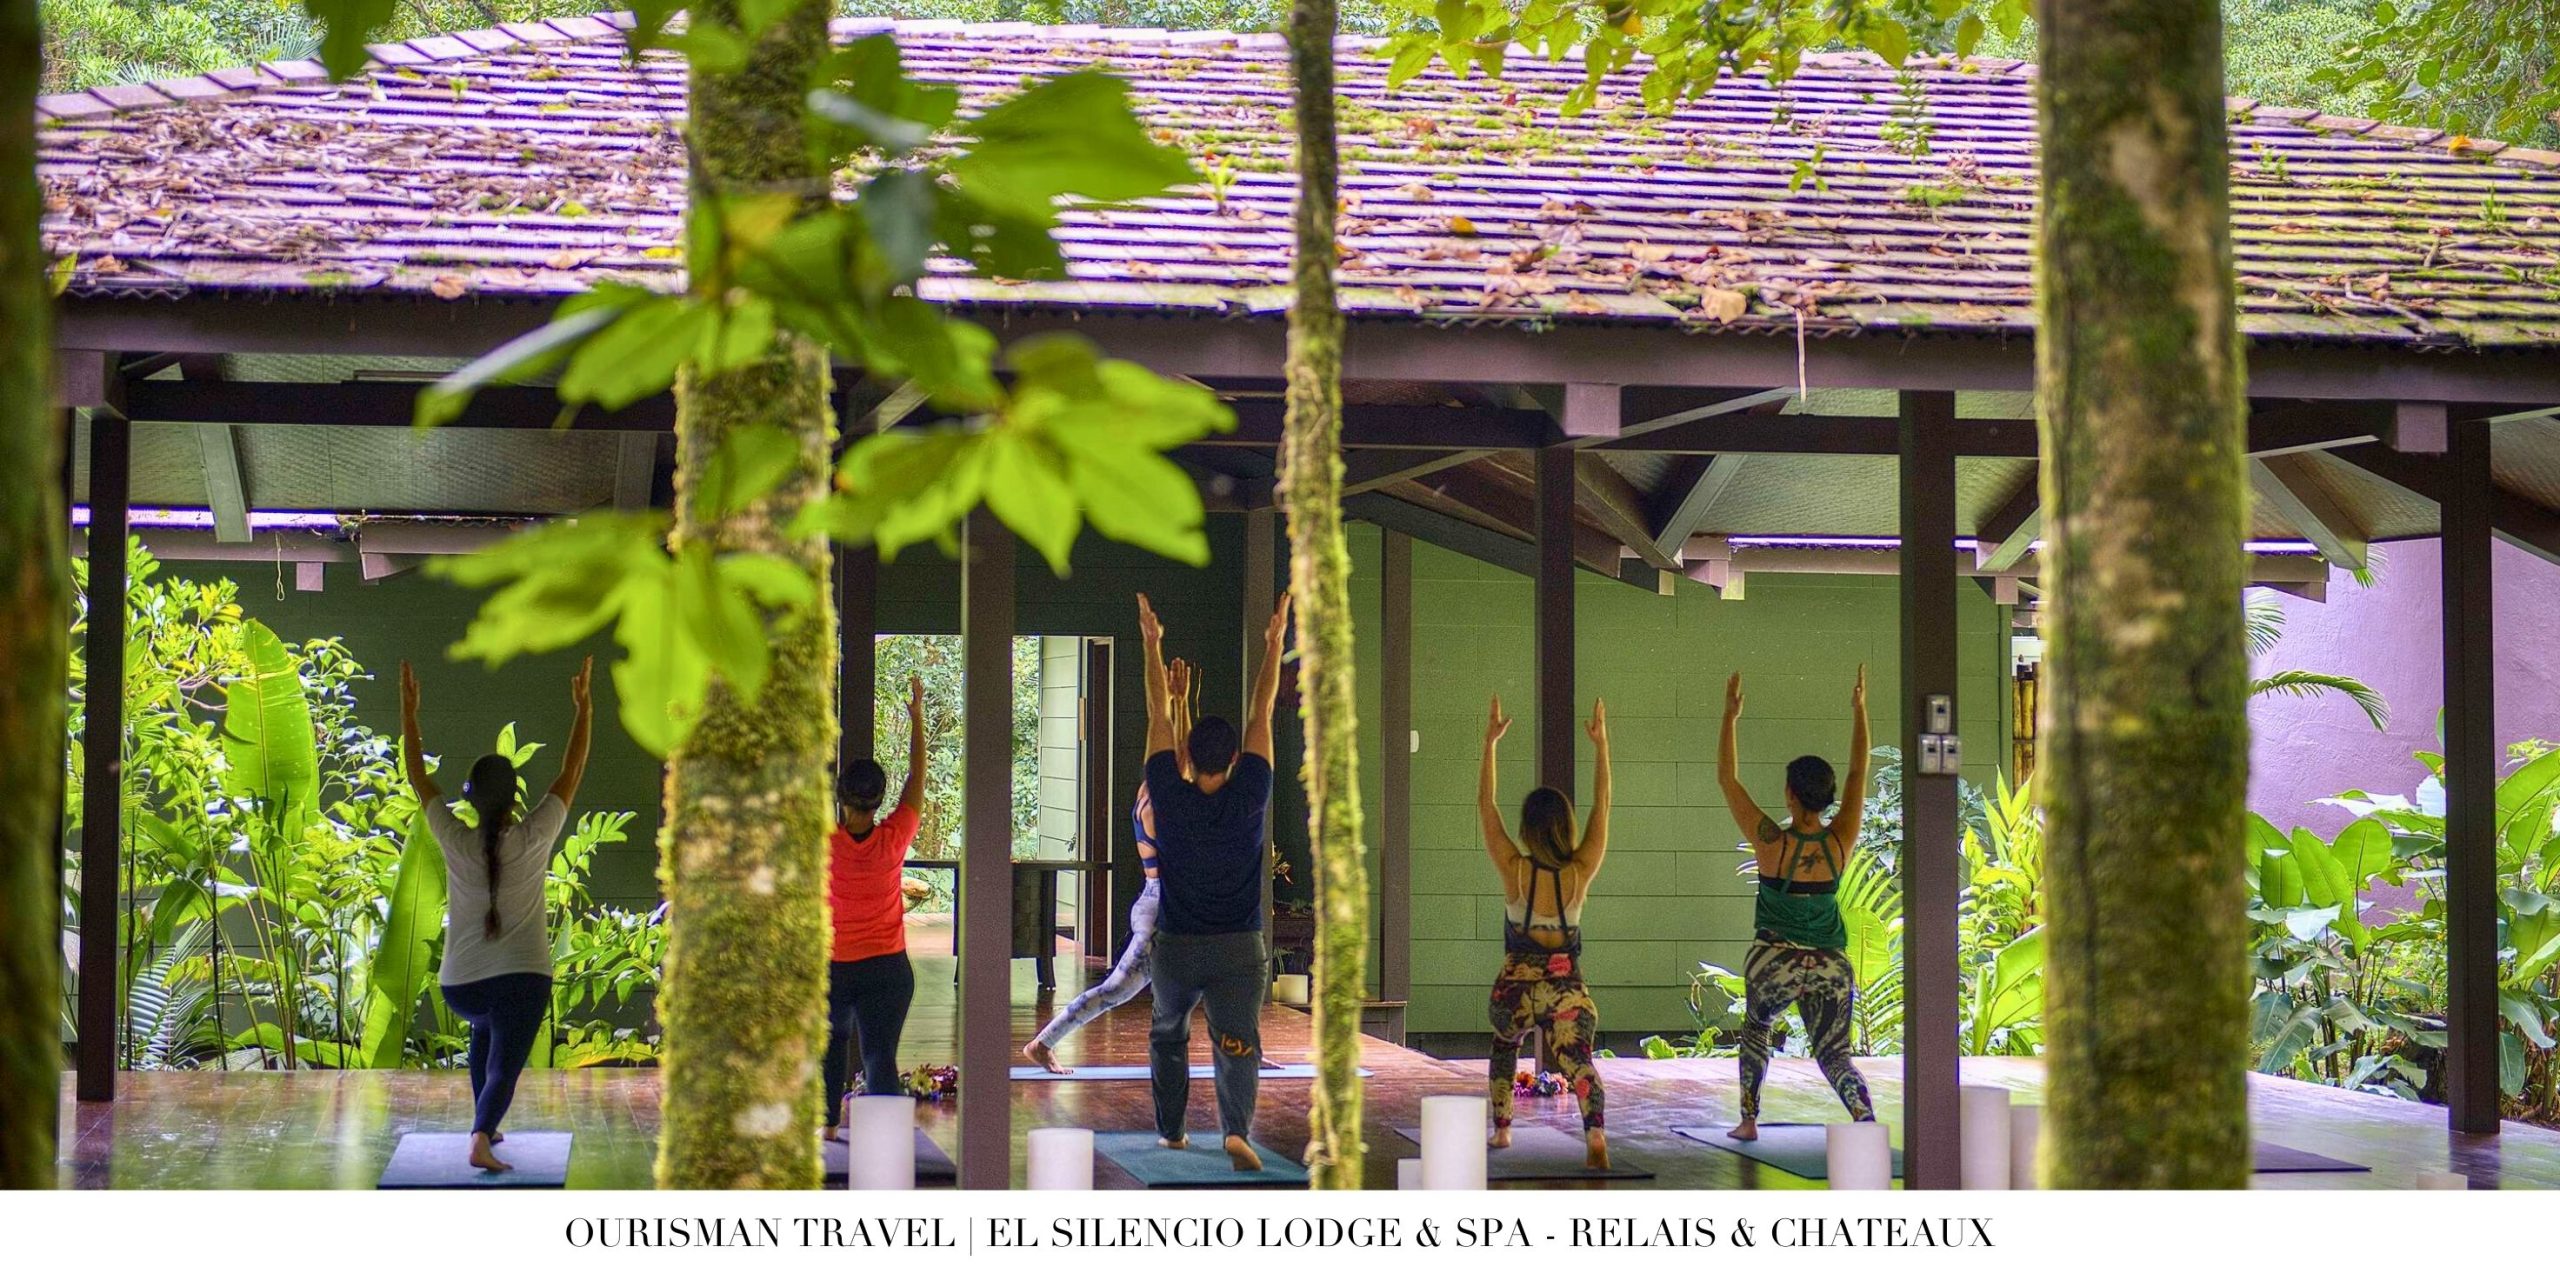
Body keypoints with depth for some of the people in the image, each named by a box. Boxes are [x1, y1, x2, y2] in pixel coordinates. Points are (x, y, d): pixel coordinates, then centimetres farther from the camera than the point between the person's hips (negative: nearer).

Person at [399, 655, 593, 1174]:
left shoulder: (455, 842, -7)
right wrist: (582, 707, 5)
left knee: (486, 1022, 36)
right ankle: (482, 1137, -37)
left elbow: (418, 777, 2)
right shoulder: (533, 840, -10)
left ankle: (484, 1124, 34)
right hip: (521, 977, -3)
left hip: (460, 985, 3)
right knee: (503, 1069, -6)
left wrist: (409, 710, 8)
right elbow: (571, 774, -2)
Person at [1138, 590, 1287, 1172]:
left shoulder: (1171, 800, -8)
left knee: (1167, 1037, 22)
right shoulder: (1248, 799, -9)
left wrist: (1152, 644, 5)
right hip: (1239, 949, -1)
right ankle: (1237, 1126, -29)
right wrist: (1274, 642, 3)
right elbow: (1261, 715, -3)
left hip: (1176, 948, 1)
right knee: (1238, 1043, -7)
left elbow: (1158, 716, -1)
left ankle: (1171, 1129, 29)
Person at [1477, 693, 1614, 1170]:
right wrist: (1601, 743, 1)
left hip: (1515, 985, 1)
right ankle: (1595, 1133, -36)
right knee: (1580, 1062, -10)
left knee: (1505, 1048, 28)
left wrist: (1490, 741, -3)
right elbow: (1602, 807, -2)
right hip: (1567, 988, 0)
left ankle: (1501, 1129, 37)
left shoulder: (1514, 871, -12)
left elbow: (1485, 805, -6)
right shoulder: (1581, 871, -10)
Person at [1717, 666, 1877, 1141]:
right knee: (1834, 1053, 6)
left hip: (1774, 962, -2)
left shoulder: (1772, 842, -12)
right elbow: (1858, 773, 6)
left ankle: (1749, 1120, 20)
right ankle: (1867, 1120, -17)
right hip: (1831, 966, 2)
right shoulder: (1840, 842, -5)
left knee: (1755, 1029, 25)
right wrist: (1859, 710, 13)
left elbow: (1727, 780, -5)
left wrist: (1730, 717, 1)